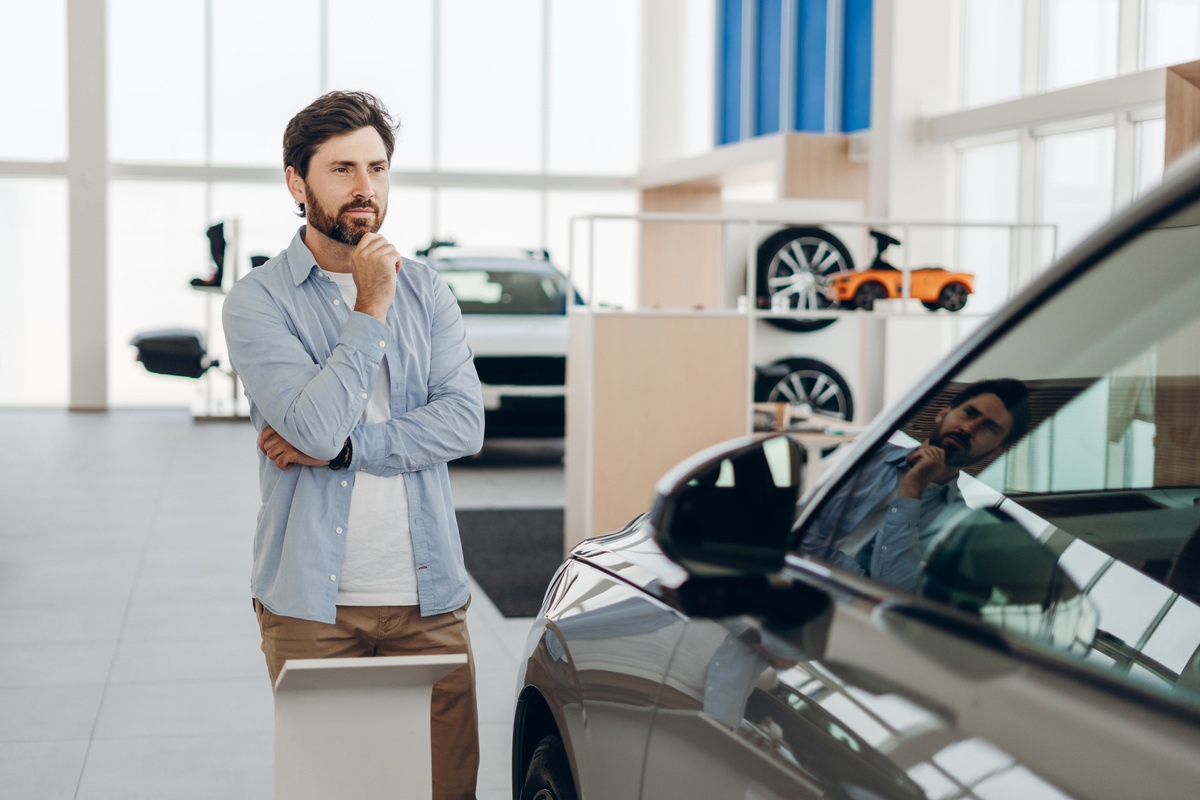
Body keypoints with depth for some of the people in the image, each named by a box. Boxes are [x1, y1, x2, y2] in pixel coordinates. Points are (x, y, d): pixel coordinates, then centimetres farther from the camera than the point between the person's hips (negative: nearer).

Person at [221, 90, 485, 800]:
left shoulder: (427, 292, 9)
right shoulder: (258, 301, -3)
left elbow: (464, 423, -4)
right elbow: (313, 426, -17)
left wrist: (341, 446, -13)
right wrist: (371, 309, -13)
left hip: (428, 597, 3)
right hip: (311, 605, -2)